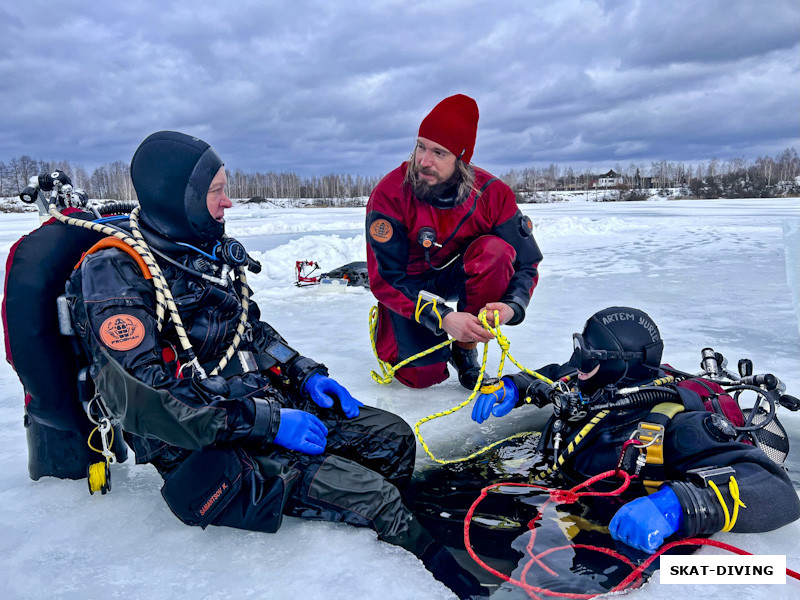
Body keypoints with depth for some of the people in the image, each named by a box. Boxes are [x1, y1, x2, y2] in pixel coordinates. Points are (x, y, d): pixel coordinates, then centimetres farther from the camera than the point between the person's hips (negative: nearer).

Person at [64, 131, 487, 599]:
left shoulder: (212, 252, 10)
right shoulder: (115, 275, -16)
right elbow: (145, 400, -24)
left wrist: (305, 374, 5)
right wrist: (266, 423, -24)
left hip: (266, 400, 8)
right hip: (209, 450, -8)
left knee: (394, 436, -1)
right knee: (370, 494, -19)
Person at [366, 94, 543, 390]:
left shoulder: (493, 193, -20)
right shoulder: (389, 194, -26)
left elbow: (526, 264, -13)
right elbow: (386, 279, -25)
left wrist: (512, 306, -35)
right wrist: (443, 318, -37)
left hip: (458, 274, 2)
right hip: (410, 284, -2)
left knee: (495, 250, -29)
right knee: (421, 375, -14)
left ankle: (466, 349, -12)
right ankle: (388, 321, 21)